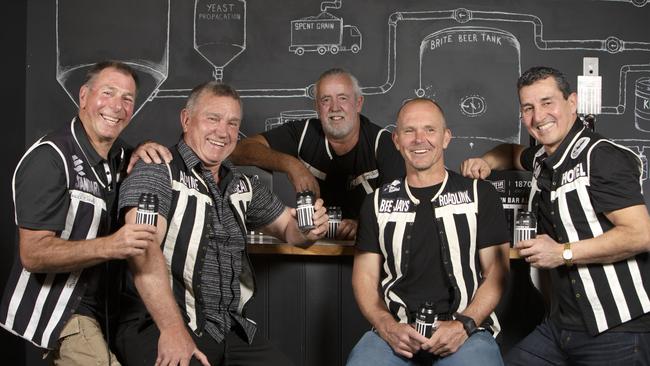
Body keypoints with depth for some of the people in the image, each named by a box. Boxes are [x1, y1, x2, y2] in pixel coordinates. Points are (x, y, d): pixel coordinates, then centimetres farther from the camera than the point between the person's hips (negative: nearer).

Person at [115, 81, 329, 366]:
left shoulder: (242, 186, 15)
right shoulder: (157, 171, -4)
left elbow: (287, 227, 22)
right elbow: (145, 249, -16)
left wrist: (308, 229, -3)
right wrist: (173, 329, -26)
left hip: (229, 330, 6)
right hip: (159, 326, -5)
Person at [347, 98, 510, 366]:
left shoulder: (479, 194, 9)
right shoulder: (378, 203, 14)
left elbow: (496, 272, 5)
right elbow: (365, 277, 10)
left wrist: (464, 325, -10)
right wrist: (388, 327, -8)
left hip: (466, 332, -1)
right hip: (396, 331, 1)